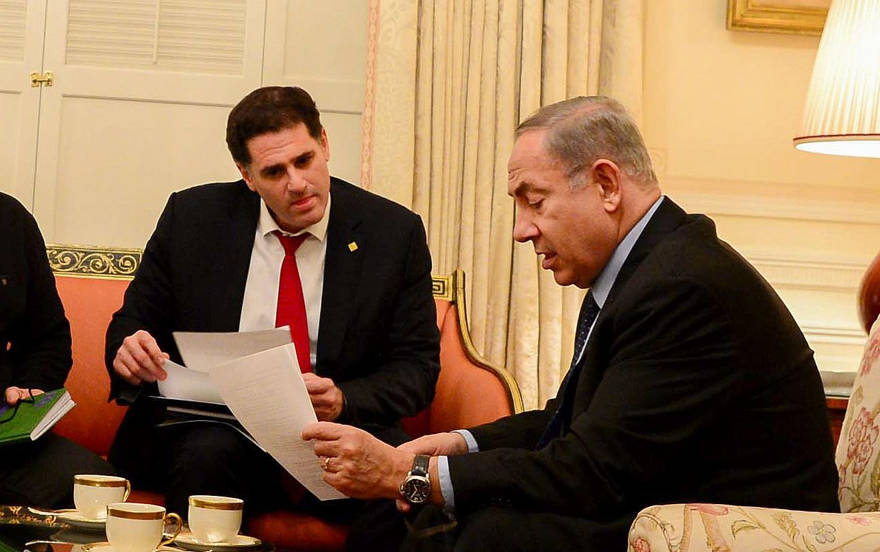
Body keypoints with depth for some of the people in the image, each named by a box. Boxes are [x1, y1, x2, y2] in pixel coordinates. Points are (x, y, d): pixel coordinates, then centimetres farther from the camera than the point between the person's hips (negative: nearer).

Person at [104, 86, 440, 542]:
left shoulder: (394, 232, 0)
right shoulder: (193, 218, 3)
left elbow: (417, 367, 1)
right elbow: (132, 324, 13)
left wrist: (344, 401, -19)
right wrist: (130, 352, -13)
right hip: (211, 424, 1)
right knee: (209, 453, -34)